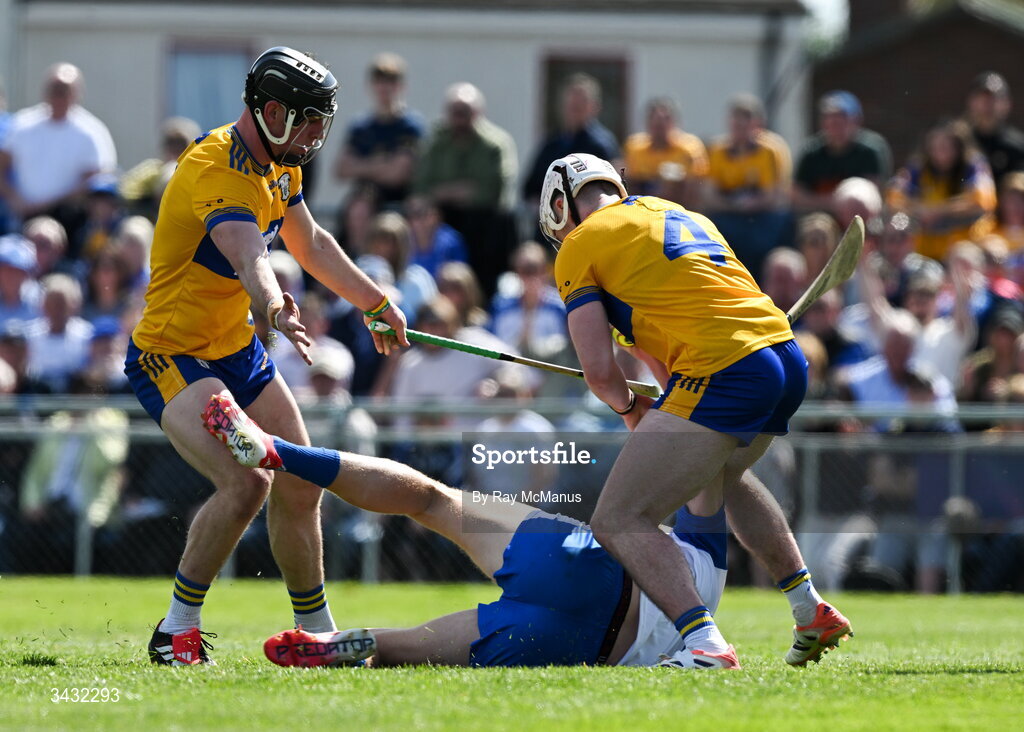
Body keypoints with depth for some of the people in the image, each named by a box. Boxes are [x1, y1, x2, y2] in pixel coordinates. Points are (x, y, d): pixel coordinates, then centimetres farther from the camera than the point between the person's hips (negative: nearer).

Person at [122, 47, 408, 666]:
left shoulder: (280, 164, 4)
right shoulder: (216, 171, -27)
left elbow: (311, 244, 23)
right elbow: (248, 256, -47)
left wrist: (377, 303, 24)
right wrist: (275, 310, -66)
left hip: (240, 351, 9)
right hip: (172, 355, -9)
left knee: (300, 489, 8)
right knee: (246, 482, -26)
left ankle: (318, 634, 23)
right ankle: (179, 629, -13)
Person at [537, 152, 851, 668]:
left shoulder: (580, 245, 6)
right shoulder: (680, 214, 28)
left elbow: (598, 369, 1)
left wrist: (629, 408, 20)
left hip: (723, 370, -8)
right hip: (788, 358, 8)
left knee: (617, 522, -5)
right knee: (723, 473, 38)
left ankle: (704, 643, -25)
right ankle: (811, 611, 35)